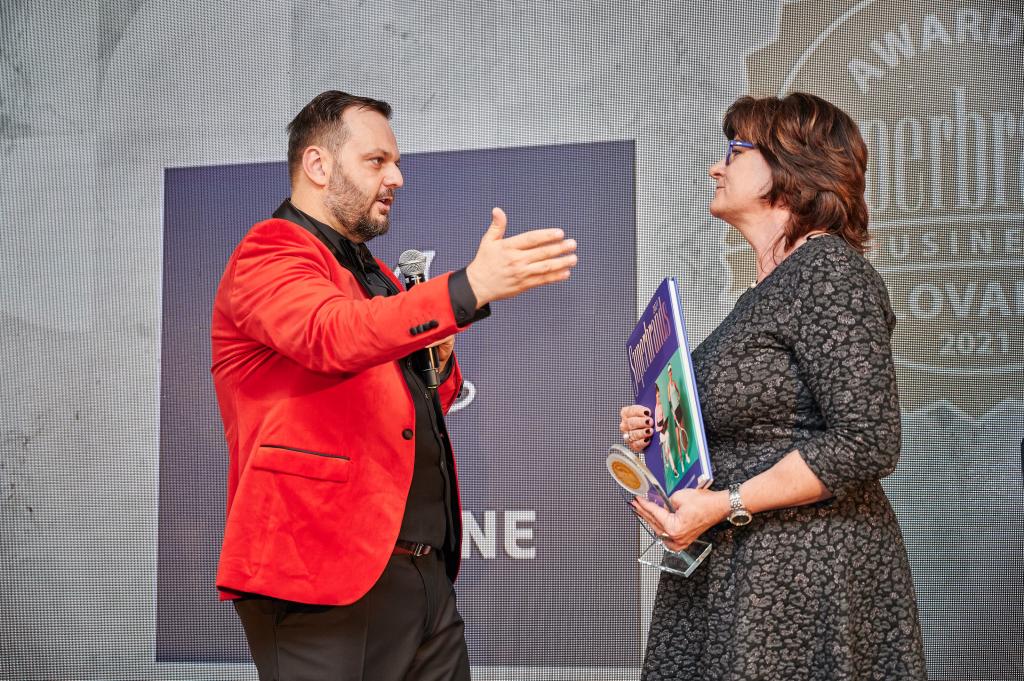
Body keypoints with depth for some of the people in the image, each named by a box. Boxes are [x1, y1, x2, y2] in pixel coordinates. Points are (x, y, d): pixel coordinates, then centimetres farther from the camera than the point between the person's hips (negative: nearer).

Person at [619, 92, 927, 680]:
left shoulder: (831, 269, -13)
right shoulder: (771, 286, 15)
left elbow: (867, 443, -21)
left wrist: (724, 505, -20)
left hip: (804, 578, -9)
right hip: (739, 571, 9)